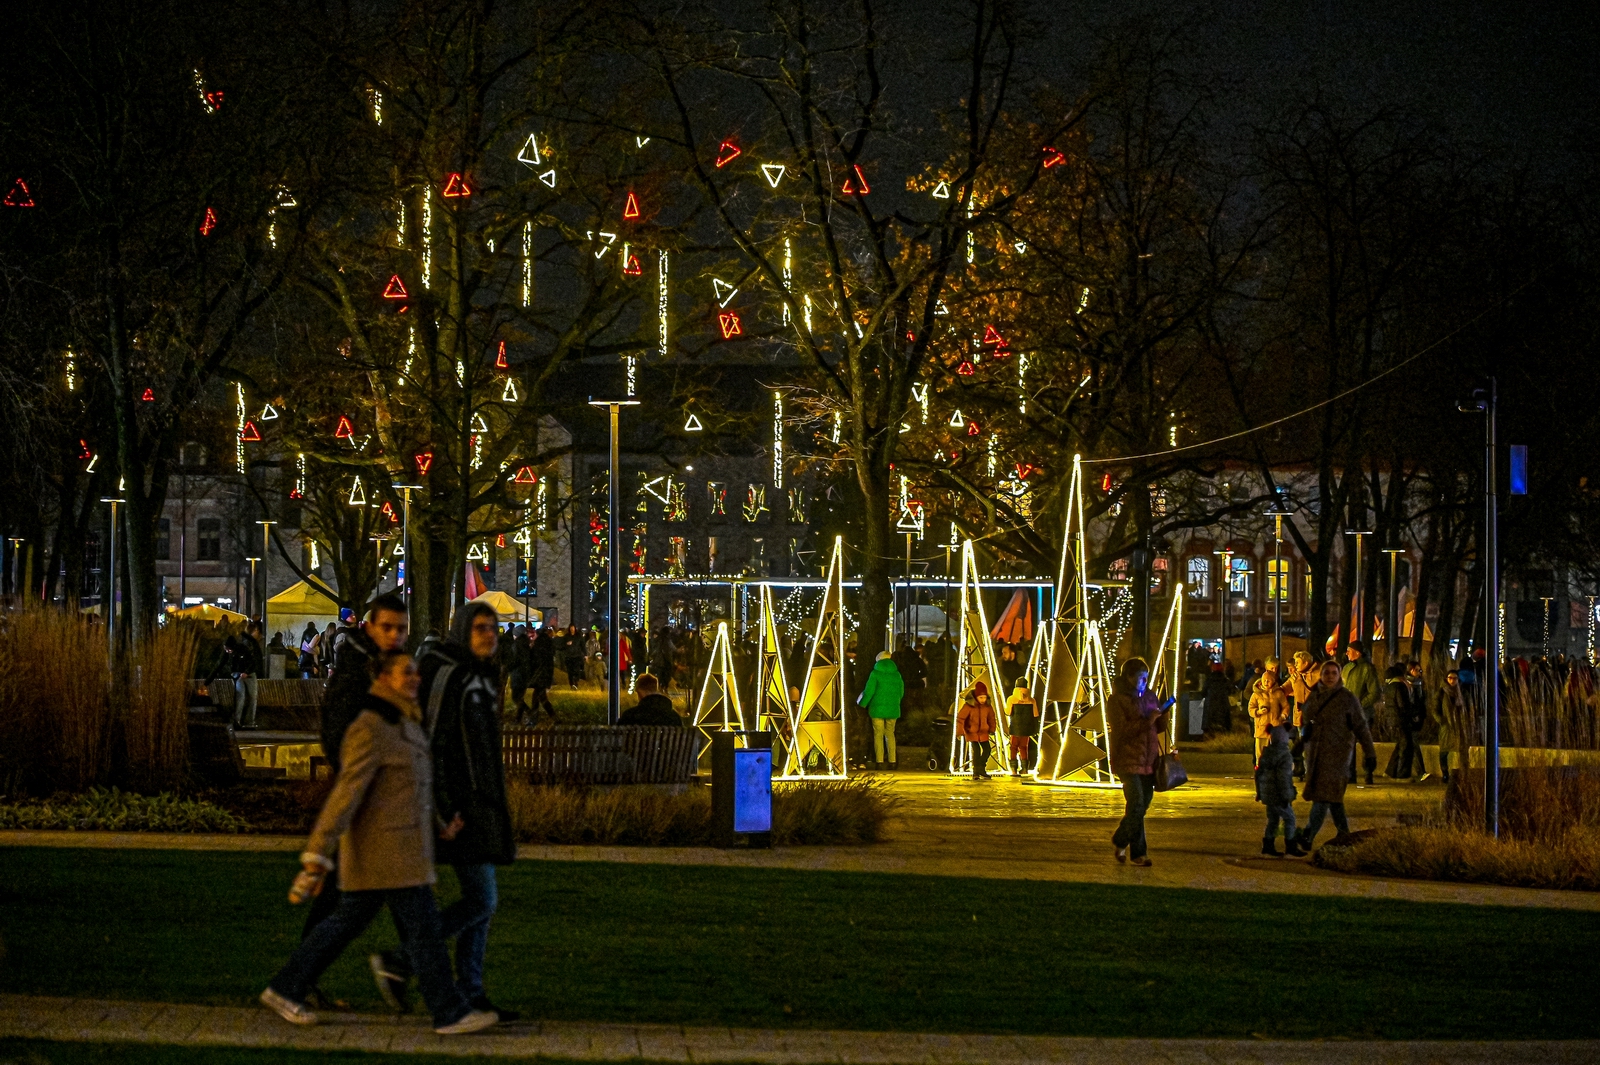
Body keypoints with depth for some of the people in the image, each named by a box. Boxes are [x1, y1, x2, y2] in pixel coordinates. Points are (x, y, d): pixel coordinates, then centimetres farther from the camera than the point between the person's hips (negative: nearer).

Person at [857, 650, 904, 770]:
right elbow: (901, 692, 12)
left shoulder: (875, 673, -6)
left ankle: (879, 761, -3)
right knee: (890, 734, 12)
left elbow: (869, 691, -9)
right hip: (892, 709, 4)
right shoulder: (896, 674, 6)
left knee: (878, 734, 1)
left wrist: (862, 703, 5)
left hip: (878, 708, -4)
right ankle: (892, 761, 9)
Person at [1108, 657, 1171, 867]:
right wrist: (1146, 722, -22)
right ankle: (1138, 852, -1)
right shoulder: (1117, 700, -5)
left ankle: (1120, 840, 20)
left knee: (1142, 804, 7)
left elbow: (1158, 727, 19)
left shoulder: (1149, 696, 15)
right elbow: (1121, 730, -15)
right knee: (1137, 804, -13)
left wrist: (1162, 716, -3)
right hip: (1128, 760, -7)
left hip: (1148, 760, 7)